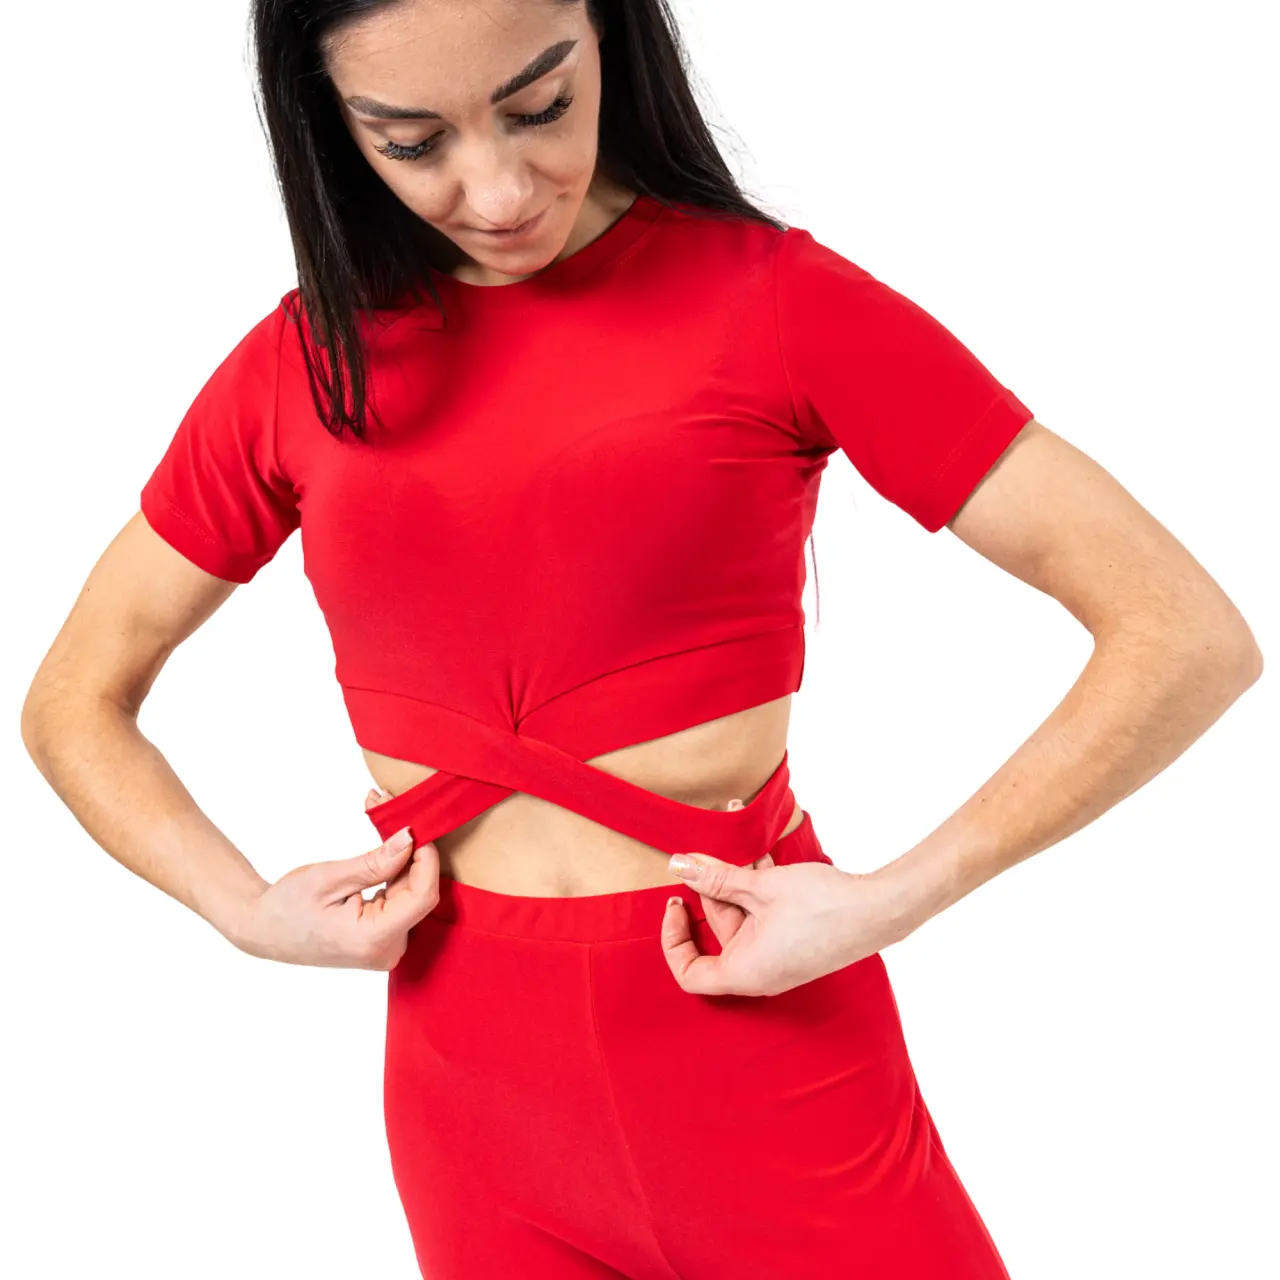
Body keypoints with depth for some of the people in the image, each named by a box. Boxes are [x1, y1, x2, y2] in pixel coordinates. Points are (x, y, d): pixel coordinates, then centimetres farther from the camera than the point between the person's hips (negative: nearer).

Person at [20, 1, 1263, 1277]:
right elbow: (67, 701, 11)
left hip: (763, 1043, -2)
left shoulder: (777, 299, -10)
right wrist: (243, 909, -6)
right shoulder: (299, 367, 0)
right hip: (469, 1081, 3)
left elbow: (1189, 635, -12)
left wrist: (889, 901, -18)